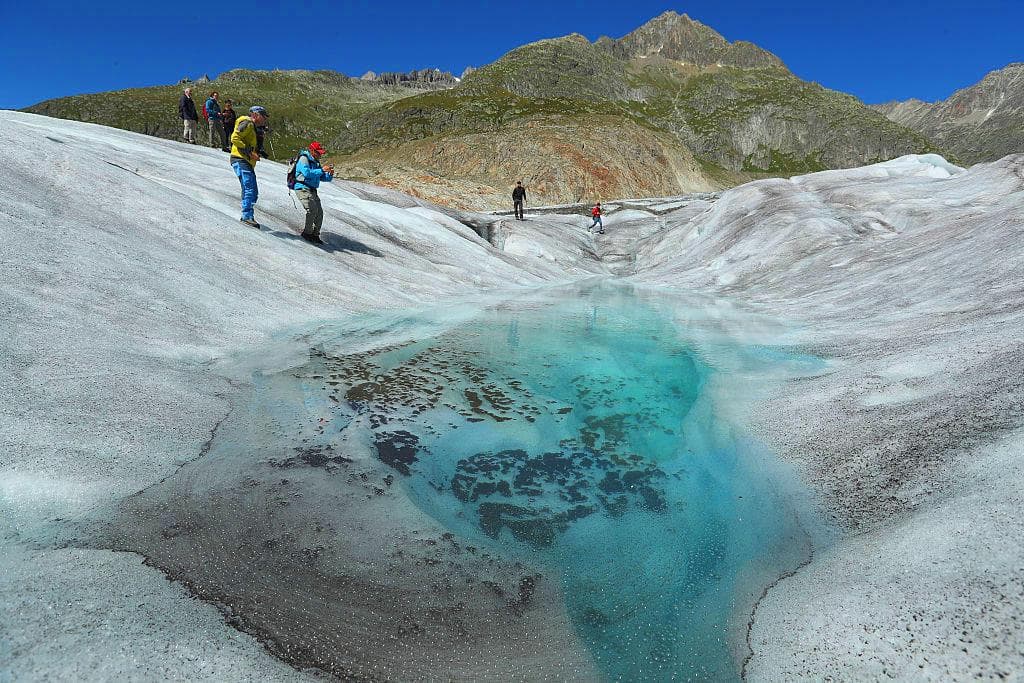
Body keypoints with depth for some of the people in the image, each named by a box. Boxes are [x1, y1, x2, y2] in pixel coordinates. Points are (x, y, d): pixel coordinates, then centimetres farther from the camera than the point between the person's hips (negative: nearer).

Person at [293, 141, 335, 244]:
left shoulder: (316, 162, 17)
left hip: (312, 191, 8)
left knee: (319, 213, 2)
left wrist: (330, 175, -3)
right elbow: (307, 173, -25)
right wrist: (322, 170, -25)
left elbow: (323, 178, 18)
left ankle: (315, 235, 11)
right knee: (312, 209, -22)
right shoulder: (304, 159, -8)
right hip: (303, 188, -8)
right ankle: (307, 232, -12)